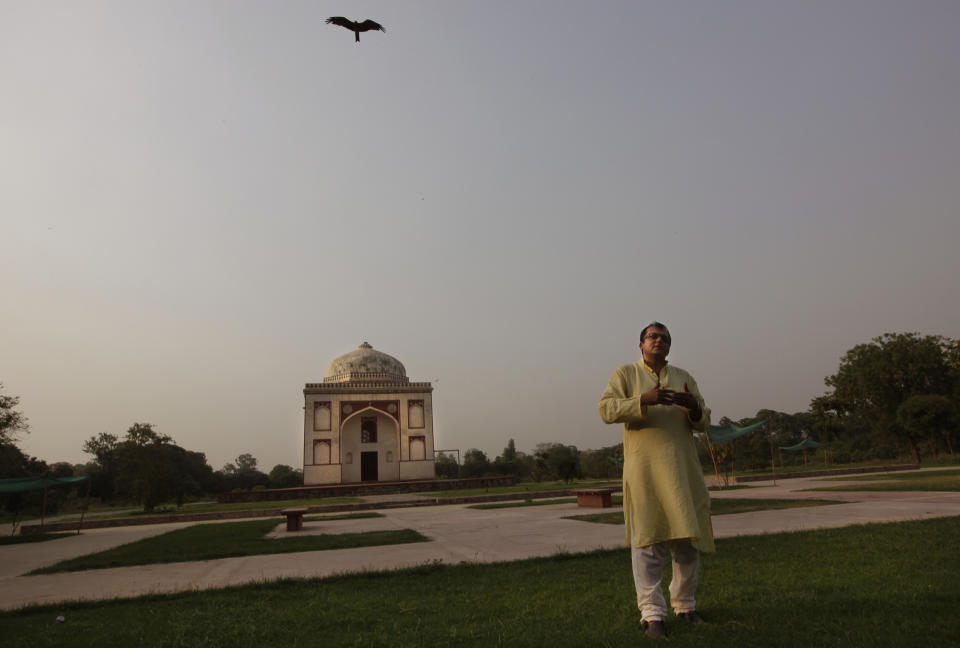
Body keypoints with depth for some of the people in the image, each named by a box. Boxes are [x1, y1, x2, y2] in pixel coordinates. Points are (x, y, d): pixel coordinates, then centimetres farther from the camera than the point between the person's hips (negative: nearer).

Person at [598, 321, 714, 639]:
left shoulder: (684, 377, 16)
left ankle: (685, 605, 25)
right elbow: (606, 409, -7)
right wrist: (644, 400, -21)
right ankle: (652, 614, 0)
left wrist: (693, 405, -11)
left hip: (683, 468, 4)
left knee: (688, 538, 8)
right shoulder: (626, 373, 6)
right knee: (648, 540, -6)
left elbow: (703, 422, 13)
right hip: (644, 469, -4)